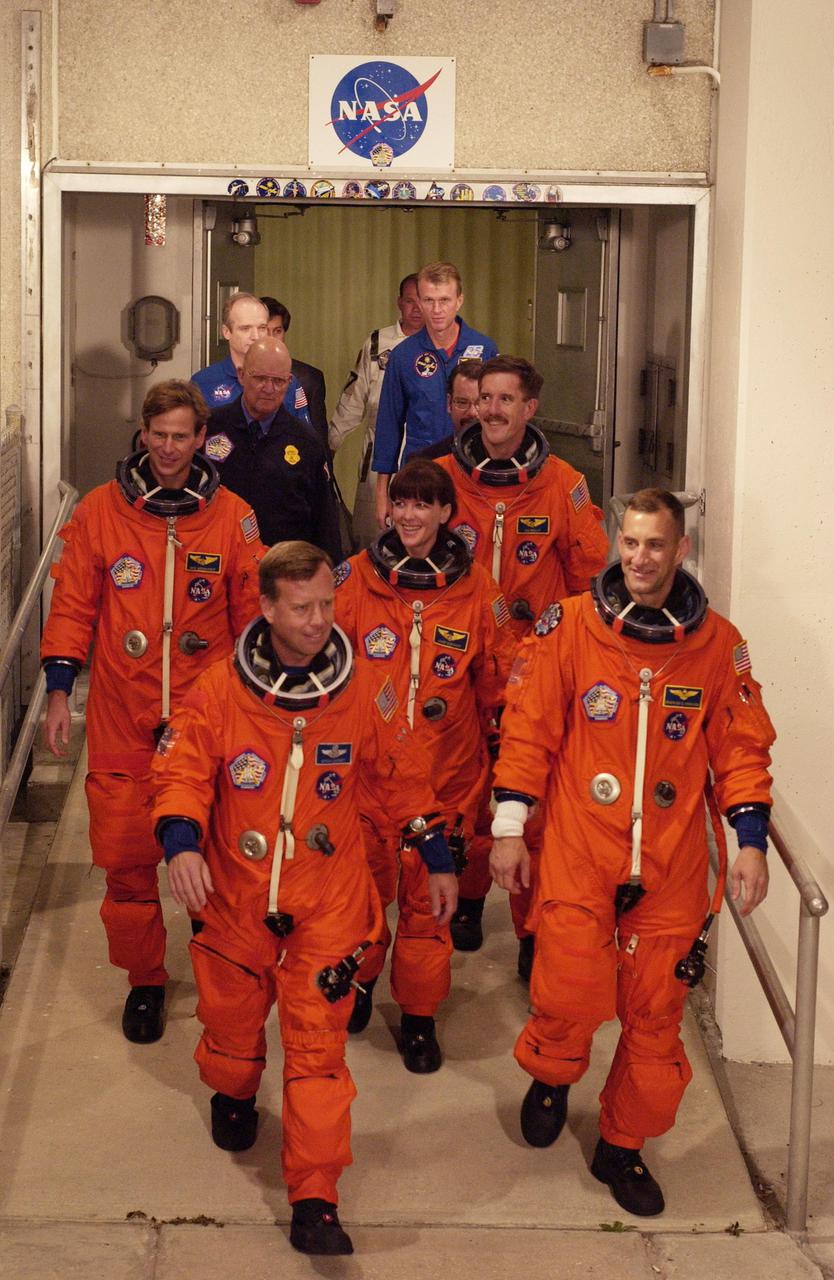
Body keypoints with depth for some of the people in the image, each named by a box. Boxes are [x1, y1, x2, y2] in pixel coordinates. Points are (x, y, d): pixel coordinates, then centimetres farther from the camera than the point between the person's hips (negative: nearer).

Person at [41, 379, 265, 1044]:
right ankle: (144, 981, 22)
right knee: (126, 856, 4)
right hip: (122, 717, 0)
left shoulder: (232, 517, 0)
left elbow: (253, 615, 6)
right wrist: (59, 691, 0)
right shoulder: (100, 511, 1)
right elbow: (73, 607, 5)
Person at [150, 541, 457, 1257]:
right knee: (231, 1017, 19)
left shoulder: (364, 691, -5)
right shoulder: (220, 690, -9)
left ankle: (314, 1200, 0)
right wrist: (182, 842, -26)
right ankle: (234, 1096, 55)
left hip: (328, 901, -1)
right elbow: (183, 772, -7)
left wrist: (437, 859, 12)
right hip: (235, 895, 1)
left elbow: (401, 776, 8)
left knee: (317, 1042, -6)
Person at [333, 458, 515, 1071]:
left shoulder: (476, 586, -1)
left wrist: (493, 742, 10)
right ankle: (359, 981, 37)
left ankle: (420, 1015, 20)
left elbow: (498, 676, 8)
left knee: (428, 893, 4)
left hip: (445, 771, 0)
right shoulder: (356, 578, -2)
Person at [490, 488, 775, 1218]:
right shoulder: (569, 627, -3)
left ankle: (623, 1145, 27)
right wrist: (510, 827, -1)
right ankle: (551, 1077, 26)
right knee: (570, 997, -9)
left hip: (672, 865, 2)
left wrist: (751, 840, -1)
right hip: (578, 853, -2)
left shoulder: (718, 644, 2)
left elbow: (741, 747, 7)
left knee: (655, 1013, 6)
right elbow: (529, 730, 0)